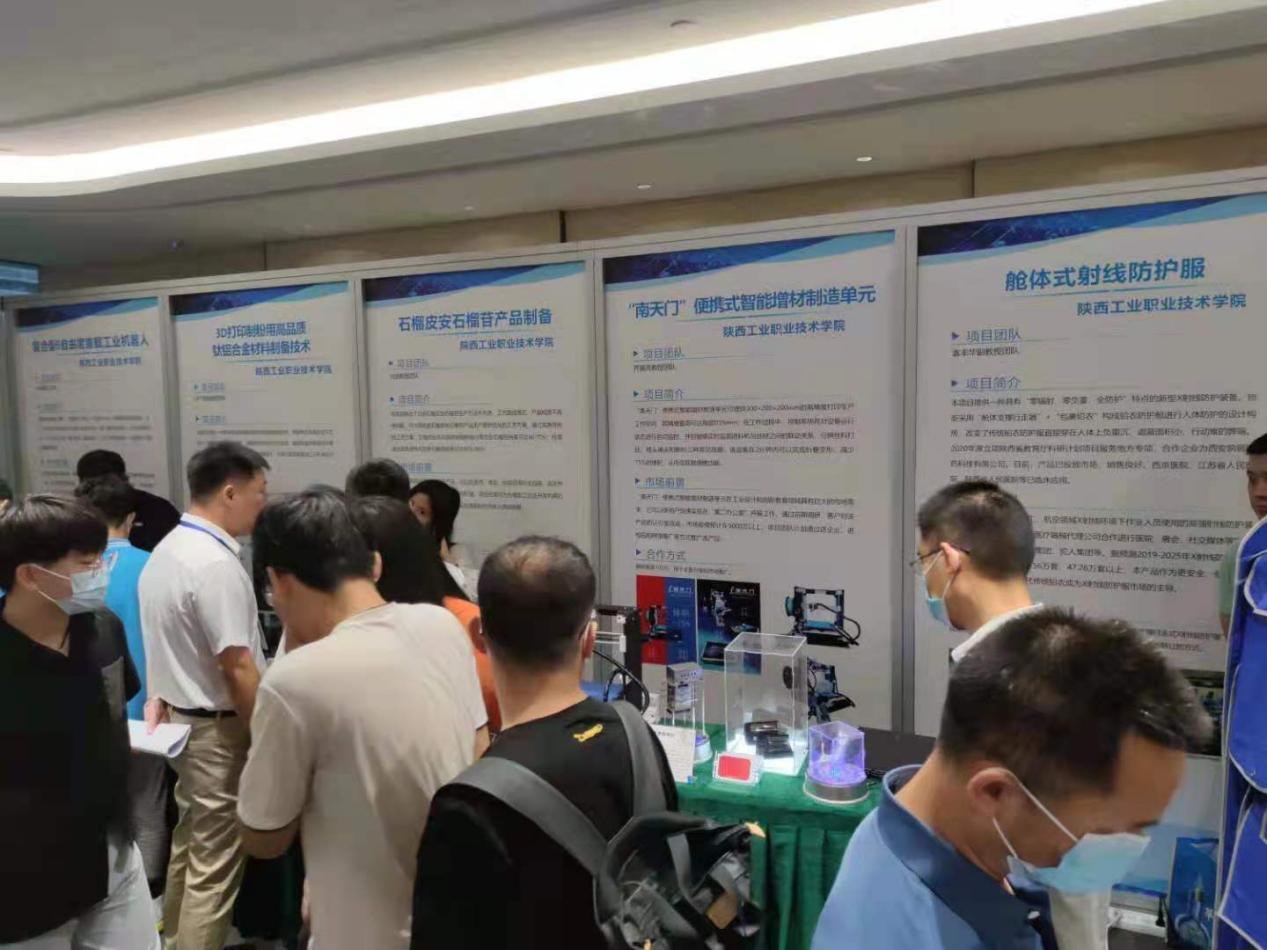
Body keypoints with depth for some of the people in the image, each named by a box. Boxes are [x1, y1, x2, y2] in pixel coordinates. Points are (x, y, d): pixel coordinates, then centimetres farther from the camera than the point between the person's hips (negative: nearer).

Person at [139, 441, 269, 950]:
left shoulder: (165, 549, 7)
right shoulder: (216, 563, -24)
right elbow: (238, 668, -23)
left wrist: (161, 700, 21)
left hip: (181, 717, 10)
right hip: (219, 728, -10)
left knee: (189, 845, 24)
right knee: (214, 865, 3)